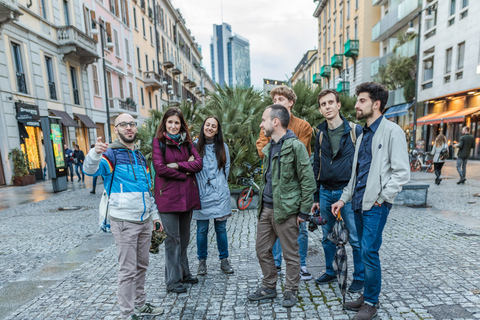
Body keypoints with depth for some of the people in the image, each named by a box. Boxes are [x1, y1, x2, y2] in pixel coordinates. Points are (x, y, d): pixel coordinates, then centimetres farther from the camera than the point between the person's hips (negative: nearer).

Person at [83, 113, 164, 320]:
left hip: (145, 220, 7)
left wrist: (154, 214, 16)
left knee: (141, 266, 17)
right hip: (124, 221, -6)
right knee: (128, 269, 2)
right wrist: (95, 153, -48)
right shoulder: (111, 154, -6)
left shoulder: (140, 157, 14)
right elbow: (90, 170, -27)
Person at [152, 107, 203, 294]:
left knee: (184, 237, 15)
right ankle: (173, 281, 16)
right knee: (173, 238, 2)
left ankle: (184, 273, 32)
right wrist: (185, 173, -8)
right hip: (168, 196, -5)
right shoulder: (159, 141, -1)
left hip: (187, 195, 5)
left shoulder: (186, 141, 12)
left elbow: (198, 163, 0)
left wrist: (177, 165, -12)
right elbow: (160, 168, -12)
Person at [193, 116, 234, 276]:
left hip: (220, 194, 2)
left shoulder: (223, 147, 7)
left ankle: (224, 260, 25)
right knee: (202, 230, 7)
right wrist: (199, 184, -4)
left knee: (221, 228, 9)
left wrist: (220, 183, 7)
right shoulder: (195, 146, -2)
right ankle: (202, 261, 25)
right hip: (202, 194, -1)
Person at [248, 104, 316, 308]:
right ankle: (269, 287, 35)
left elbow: (308, 181, -13)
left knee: (291, 254, 9)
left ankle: (291, 291, 30)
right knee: (262, 250, 16)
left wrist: (304, 211, -12)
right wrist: (262, 202, 17)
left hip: (286, 210, -8)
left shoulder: (295, 146, -13)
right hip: (266, 208, 8)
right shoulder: (269, 148, 12)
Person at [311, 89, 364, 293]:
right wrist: (316, 197, 12)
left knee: (356, 238, 5)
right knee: (327, 237, 15)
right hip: (326, 192, 5)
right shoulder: (321, 135, 9)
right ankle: (330, 272, 34)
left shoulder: (355, 131, -4)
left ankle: (359, 277, 25)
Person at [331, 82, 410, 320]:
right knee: (364, 251, 14)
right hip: (358, 202, 7)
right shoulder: (363, 135, 16)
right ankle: (367, 295, 29)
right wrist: (344, 199, 15)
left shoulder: (391, 131, -8)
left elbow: (402, 173, -12)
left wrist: (382, 198, -13)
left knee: (369, 252, -4)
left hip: (376, 205, -7)